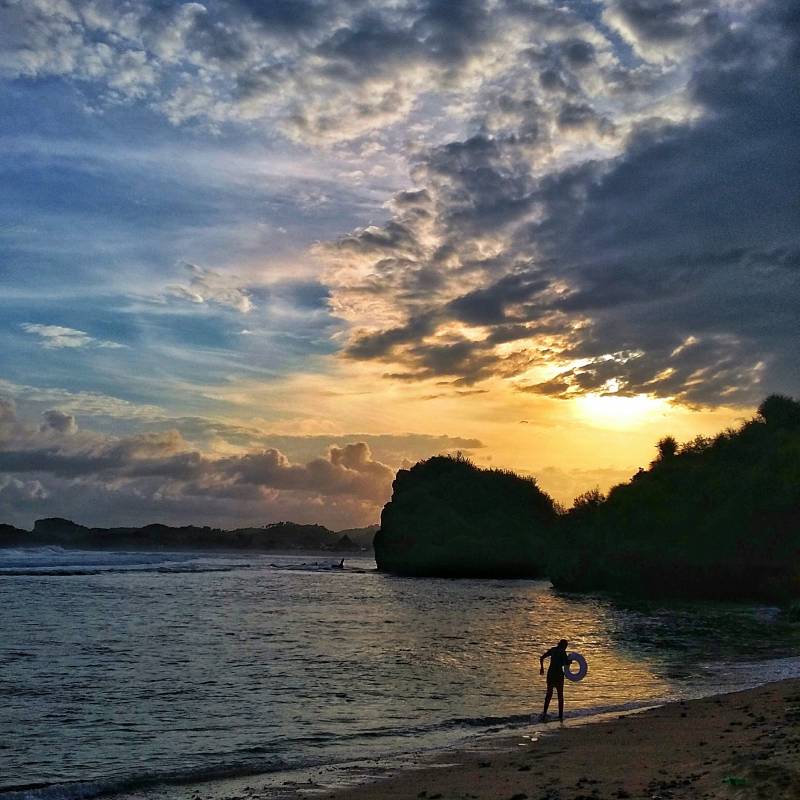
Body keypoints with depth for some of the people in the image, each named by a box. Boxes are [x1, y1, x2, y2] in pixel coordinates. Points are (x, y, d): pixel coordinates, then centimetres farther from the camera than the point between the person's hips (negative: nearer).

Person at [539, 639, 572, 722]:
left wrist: (541, 668, 24)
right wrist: (570, 661, 5)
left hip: (550, 673, 4)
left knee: (549, 694, 13)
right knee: (560, 695, 10)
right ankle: (560, 716, 10)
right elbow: (566, 663, -18)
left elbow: (541, 658, 13)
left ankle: (544, 712, -5)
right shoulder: (562, 652, -8)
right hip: (559, 674, -4)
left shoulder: (552, 650, 9)